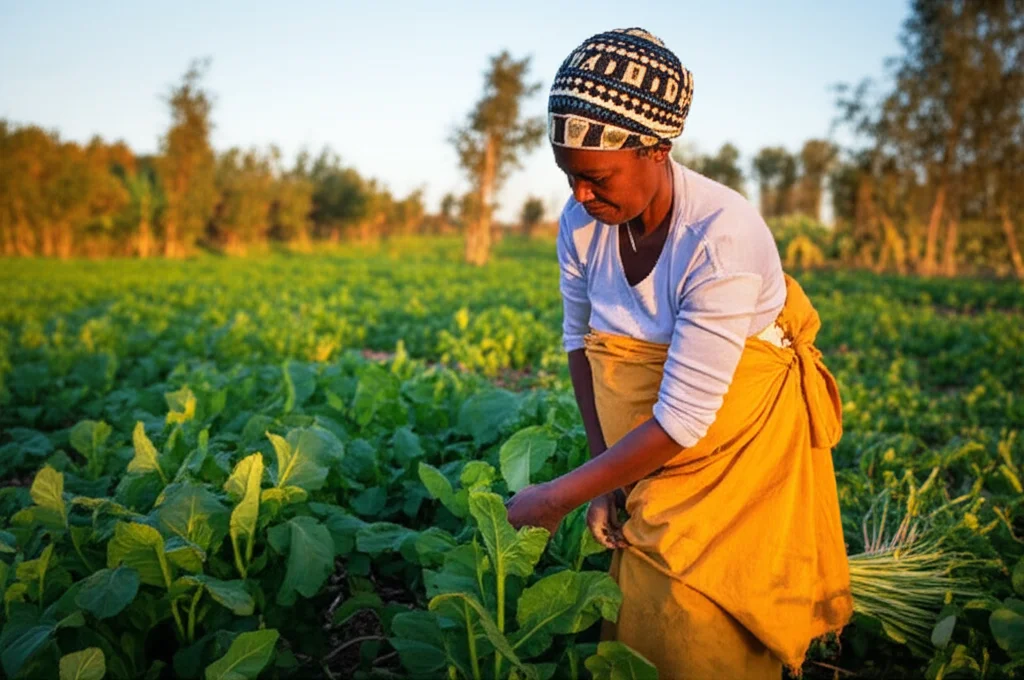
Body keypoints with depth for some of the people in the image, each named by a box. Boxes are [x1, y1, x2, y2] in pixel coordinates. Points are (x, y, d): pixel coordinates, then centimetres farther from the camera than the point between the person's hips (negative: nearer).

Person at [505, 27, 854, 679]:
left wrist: (558, 498, -23)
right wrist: (605, 474, -3)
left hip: (744, 435, -5)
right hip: (652, 449, 5)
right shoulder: (582, 224, -13)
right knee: (642, 610, 13)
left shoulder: (721, 238, -31)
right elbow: (580, 341, 2)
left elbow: (682, 420, -29)